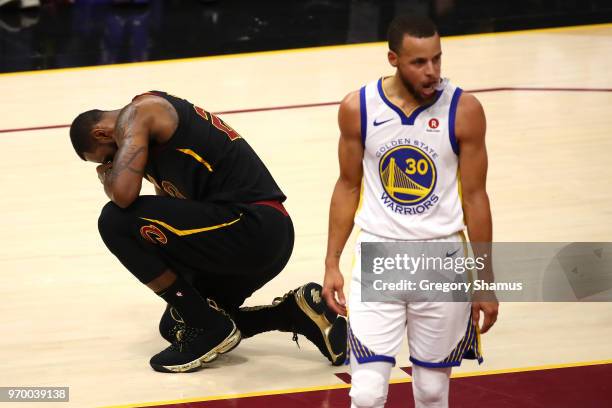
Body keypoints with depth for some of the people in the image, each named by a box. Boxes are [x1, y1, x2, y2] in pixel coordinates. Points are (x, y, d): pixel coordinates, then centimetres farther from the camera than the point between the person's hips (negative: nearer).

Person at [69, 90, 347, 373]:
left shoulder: (137, 112, -5)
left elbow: (123, 193, -20)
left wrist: (106, 175, 4)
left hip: (250, 226, -11)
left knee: (116, 222, -10)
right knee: (177, 327, 21)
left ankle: (208, 330, -3)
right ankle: (295, 312, 14)